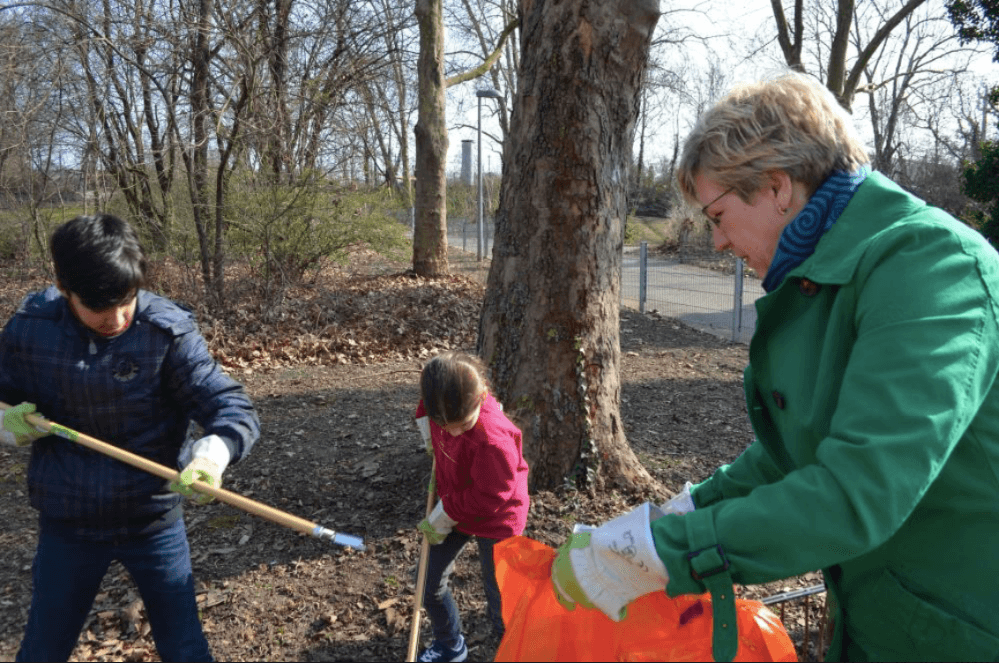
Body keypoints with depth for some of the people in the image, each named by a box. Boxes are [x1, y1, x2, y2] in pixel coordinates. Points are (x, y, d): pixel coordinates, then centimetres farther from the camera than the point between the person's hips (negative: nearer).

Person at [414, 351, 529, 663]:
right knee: (429, 581, 15)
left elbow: (488, 498, -26)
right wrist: (431, 438, 1)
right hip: (453, 505, 7)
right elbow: (425, 406, 10)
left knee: (499, 598, 8)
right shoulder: (446, 406, -19)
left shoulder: (493, 439, -39)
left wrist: (441, 519, -16)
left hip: (496, 519, -7)